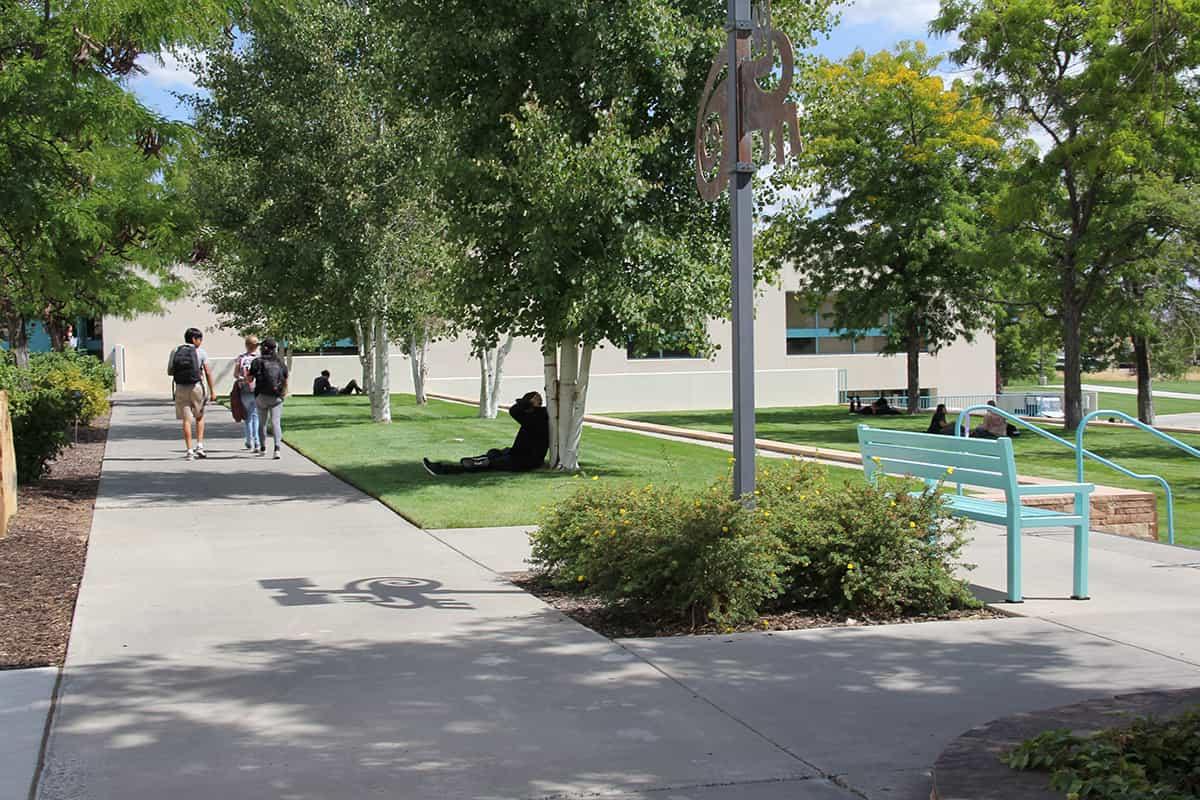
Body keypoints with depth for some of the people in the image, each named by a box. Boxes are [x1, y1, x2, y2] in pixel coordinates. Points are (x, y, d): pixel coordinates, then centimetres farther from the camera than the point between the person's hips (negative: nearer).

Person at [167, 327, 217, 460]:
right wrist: (212, 391, 1)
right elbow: (208, 372, -4)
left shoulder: (175, 352, 4)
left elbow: (169, 372, 6)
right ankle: (199, 445, 7)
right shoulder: (200, 352, -3)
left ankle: (189, 451, 0)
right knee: (199, 416, 17)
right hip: (196, 387, -2)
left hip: (180, 389, 2)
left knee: (186, 419, 3)